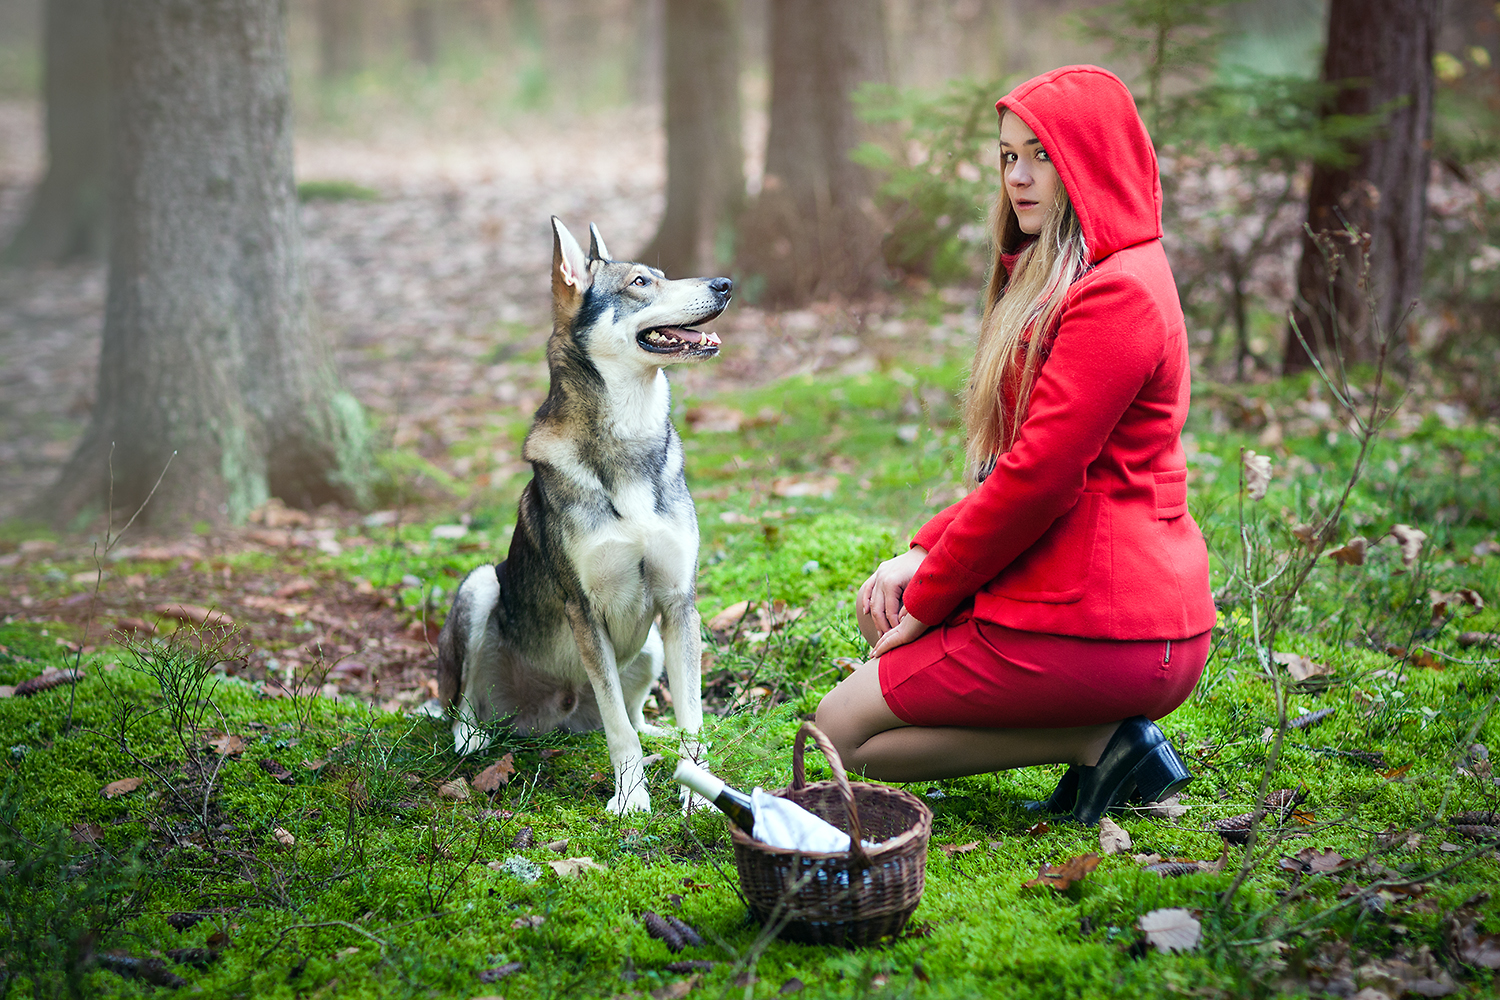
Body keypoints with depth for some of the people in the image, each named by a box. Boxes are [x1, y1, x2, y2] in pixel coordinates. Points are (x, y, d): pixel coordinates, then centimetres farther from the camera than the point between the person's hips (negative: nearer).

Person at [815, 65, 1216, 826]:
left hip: (1099, 623, -10)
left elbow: (1039, 475, -20)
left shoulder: (1117, 294, -17)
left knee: (845, 730, -2)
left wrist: (927, 598, -9)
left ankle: (1100, 741, -6)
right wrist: (926, 552, 5)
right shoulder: (1056, 279, 17)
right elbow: (1015, 461, 19)